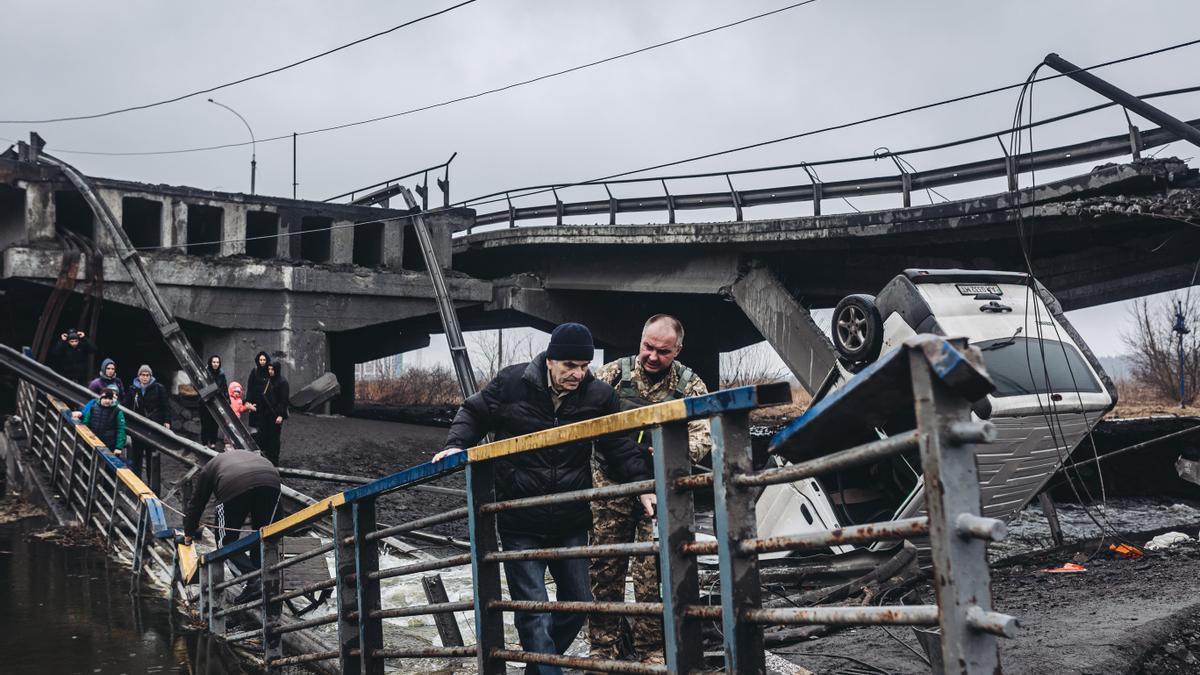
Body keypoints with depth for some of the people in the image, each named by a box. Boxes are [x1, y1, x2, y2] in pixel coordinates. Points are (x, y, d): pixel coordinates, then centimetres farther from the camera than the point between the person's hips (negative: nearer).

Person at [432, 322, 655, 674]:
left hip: (572, 521, 3)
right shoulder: (512, 383, -8)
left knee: (578, 602, 14)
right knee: (532, 609, -4)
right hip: (520, 522, -3)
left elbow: (621, 447, 2)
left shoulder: (599, 395, -4)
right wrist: (456, 445, -11)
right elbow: (474, 414, 5)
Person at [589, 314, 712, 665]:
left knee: (653, 573, -1)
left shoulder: (690, 385, 2)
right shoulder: (613, 373, 1)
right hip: (611, 484, 1)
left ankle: (651, 650, 11)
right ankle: (602, 648, 15)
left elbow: (703, 436, -6)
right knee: (605, 568, 4)